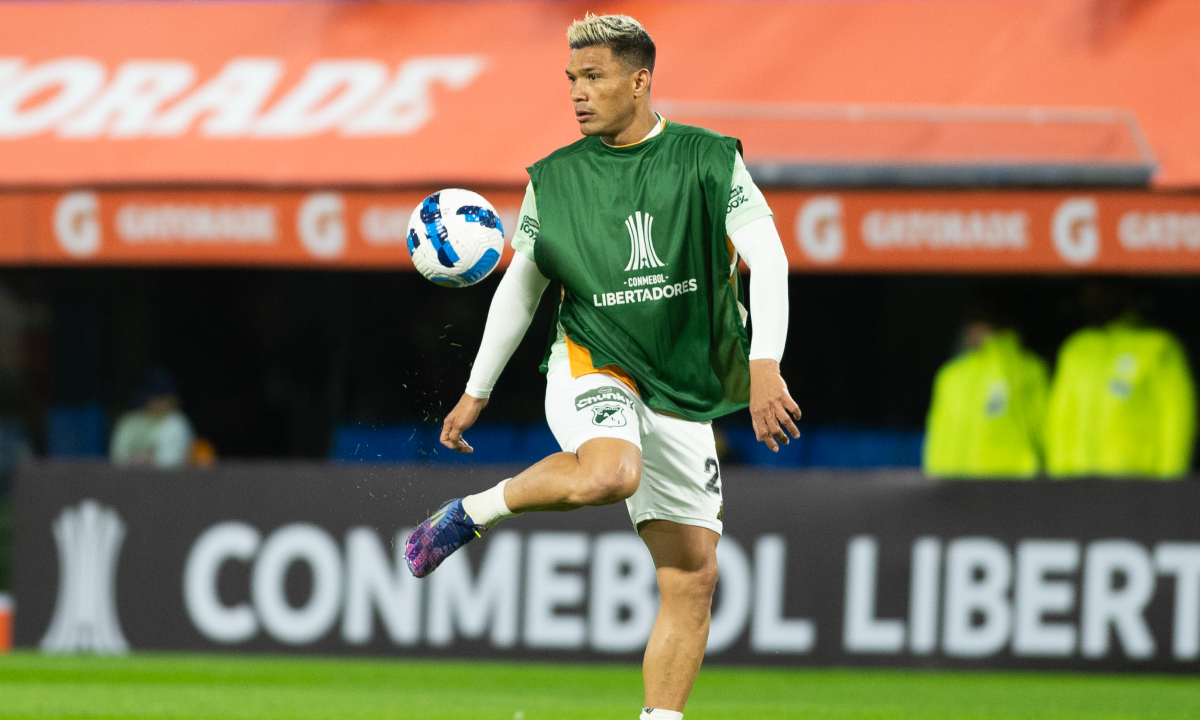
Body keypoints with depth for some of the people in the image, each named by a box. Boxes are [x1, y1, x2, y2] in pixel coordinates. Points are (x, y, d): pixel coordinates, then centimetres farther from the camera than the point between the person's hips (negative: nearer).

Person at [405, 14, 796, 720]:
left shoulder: (710, 160, -2)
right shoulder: (555, 179, 2)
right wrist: (477, 392, 14)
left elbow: (768, 259, -10)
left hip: (681, 392, 2)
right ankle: (469, 514, -15)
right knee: (610, 473, -36)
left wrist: (765, 366, -24)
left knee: (693, 579, -3)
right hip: (591, 365, -2)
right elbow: (520, 289, 13)